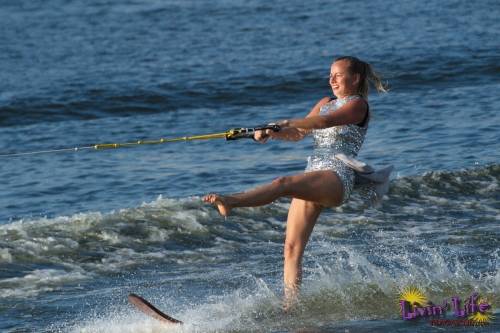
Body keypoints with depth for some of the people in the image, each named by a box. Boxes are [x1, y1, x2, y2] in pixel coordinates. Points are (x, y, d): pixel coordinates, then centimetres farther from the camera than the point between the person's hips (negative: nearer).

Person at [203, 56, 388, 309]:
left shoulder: (358, 104, 2)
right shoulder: (326, 103, 26)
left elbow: (326, 121, -15)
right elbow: (299, 133, 19)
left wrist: (288, 123, -25)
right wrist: (270, 134, 0)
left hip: (337, 179, -8)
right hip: (312, 180, 8)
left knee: (283, 183, -34)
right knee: (292, 249, -3)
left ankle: (230, 202, -57)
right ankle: (291, 309, -6)